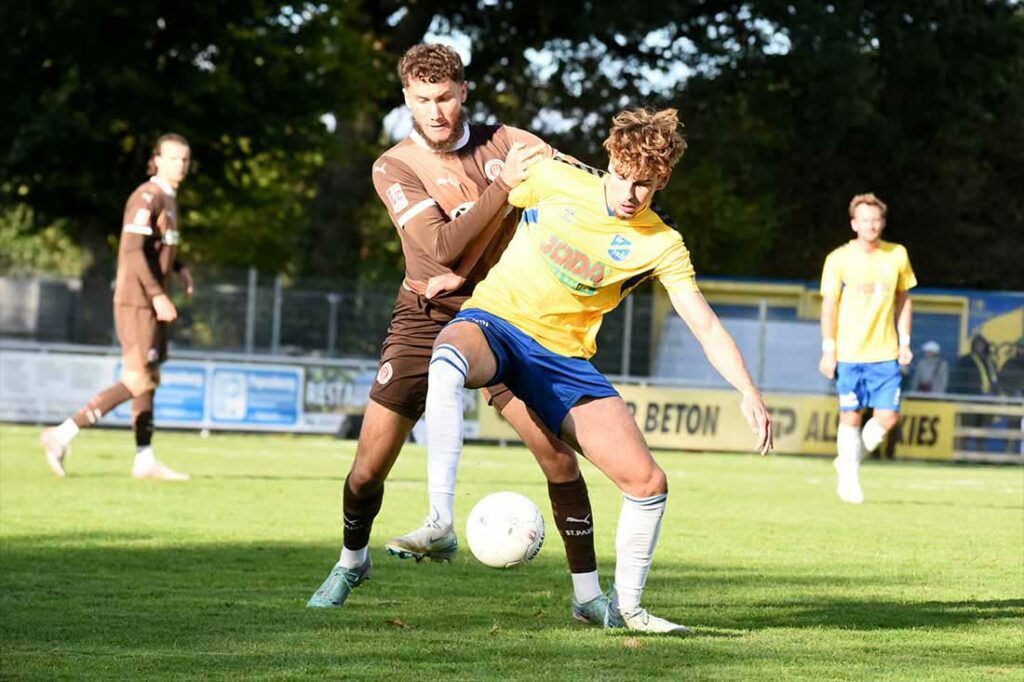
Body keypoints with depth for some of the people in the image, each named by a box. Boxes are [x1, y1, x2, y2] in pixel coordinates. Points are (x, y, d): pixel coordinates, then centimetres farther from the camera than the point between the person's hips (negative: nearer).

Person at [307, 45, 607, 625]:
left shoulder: (504, 143, -1)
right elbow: (443, 247, -19)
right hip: (427, 319, -1)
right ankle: (352, 562, 26)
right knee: (372, 459, -3)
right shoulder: (395, 168, -6)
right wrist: (504, 186, -29)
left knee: (559, 452, -12)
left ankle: (588, 593, -3)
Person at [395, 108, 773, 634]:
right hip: (495, 319, -2)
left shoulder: (661, 245, -2)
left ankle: (625, 606, 17)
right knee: (448, 362, -42)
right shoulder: (557, 179, -4)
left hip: (563, 358, 2)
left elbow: (705, 325, -5)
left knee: (648, 482, -7)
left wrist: (748, 392, -19)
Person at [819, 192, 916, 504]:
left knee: (887, 417, -3)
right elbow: (829, 305, -1)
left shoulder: (897, 255, 4)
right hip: (849, 353, -2)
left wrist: (904, 341, 8)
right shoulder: (839, 259, -4)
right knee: (851, 416, -1)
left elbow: (903, 299, 14)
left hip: (886, 353, 2)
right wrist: (828, 350, -5)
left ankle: (849, 461, 19)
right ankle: (849, 478, 13)